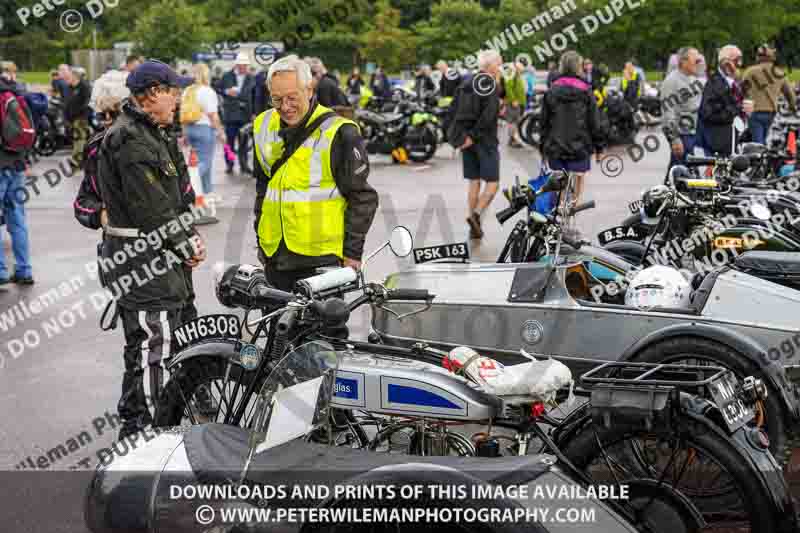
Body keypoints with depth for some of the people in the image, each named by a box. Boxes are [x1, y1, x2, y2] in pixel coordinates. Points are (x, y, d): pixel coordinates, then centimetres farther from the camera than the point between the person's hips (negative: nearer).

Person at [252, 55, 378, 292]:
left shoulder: (338, 133, -10)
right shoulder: (264, 126, 10)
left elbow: (362, 198, -6)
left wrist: (352, 252, -7)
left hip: (322, 260, -6)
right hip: (275, 258, 6)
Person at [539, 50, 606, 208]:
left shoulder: (552, 91, 2)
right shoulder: (585, 91, -5)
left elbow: (544, 122, 5)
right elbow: (595, 122, -3)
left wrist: (543, 148, 13)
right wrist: (599, 146, 6)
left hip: (555, 148, 2)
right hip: (580, 148, -2)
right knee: (578, 183, 8)